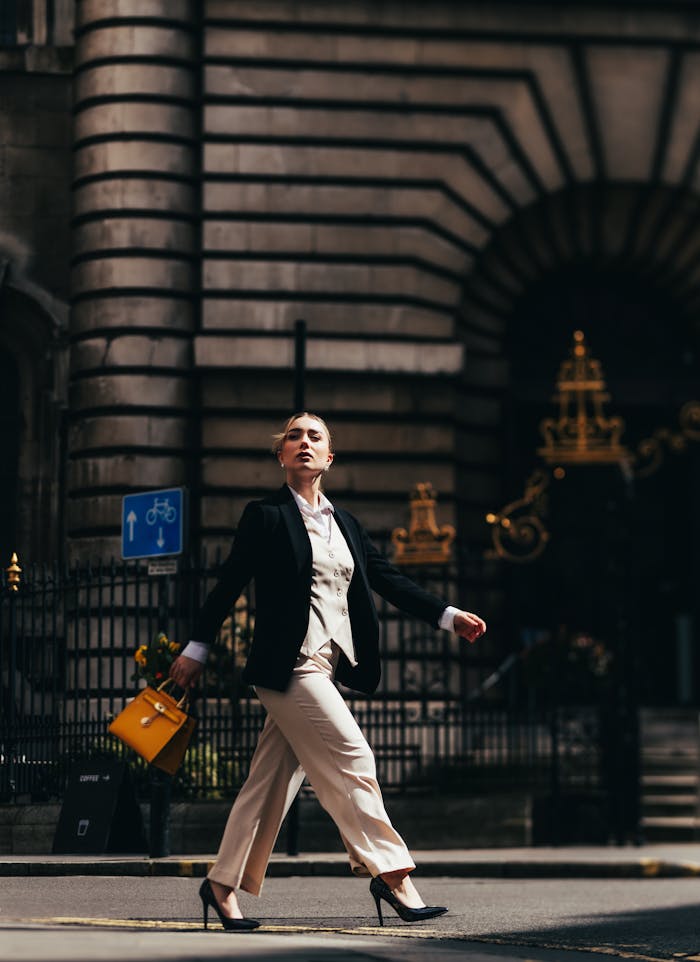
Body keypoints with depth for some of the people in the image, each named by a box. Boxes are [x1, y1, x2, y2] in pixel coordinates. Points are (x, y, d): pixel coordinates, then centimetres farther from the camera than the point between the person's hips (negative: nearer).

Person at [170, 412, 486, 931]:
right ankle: (391, 874, -10)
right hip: (289, 665, -7)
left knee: (274, 780, 8)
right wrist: (196, 649, 0)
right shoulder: (266, 516, -2)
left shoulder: (345, 524, 16)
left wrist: (449, 615, 2)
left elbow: (389, 578, 12)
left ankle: (223, 885, 14)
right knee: (351, 760, -12)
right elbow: (230, 583, -1)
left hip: (327, 667, 7)